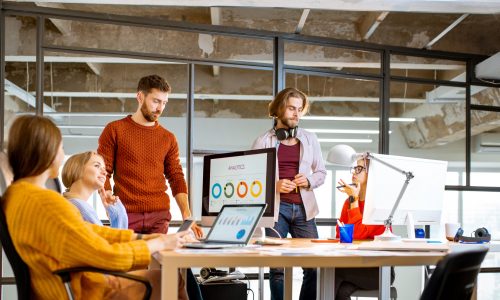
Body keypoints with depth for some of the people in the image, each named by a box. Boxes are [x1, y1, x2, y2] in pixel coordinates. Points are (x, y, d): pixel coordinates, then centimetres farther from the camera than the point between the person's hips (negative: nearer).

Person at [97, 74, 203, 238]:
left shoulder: (168, 138, 13)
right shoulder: (114, 130, 5)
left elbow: (176, 179, 10)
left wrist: (187, 216, -3)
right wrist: (107, 197, -18)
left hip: (159, 217, 2)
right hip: (126, 215, -2)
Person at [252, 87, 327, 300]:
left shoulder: (310, 139, 13)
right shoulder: (263, 141, 3)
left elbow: (321, 173, 15)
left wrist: (309, 180, -6)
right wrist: (274, 185, -16)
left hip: (303, 207, 3)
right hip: (276, 207, -3)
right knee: (277, 266, -1)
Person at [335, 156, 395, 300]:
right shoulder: (349, 201, 11)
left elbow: (358, 234, -20)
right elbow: (340, 235, 4)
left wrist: (354, 200, -17)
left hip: (379, 268, -5)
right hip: (355, 264, 5)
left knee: (334, 270, -27)